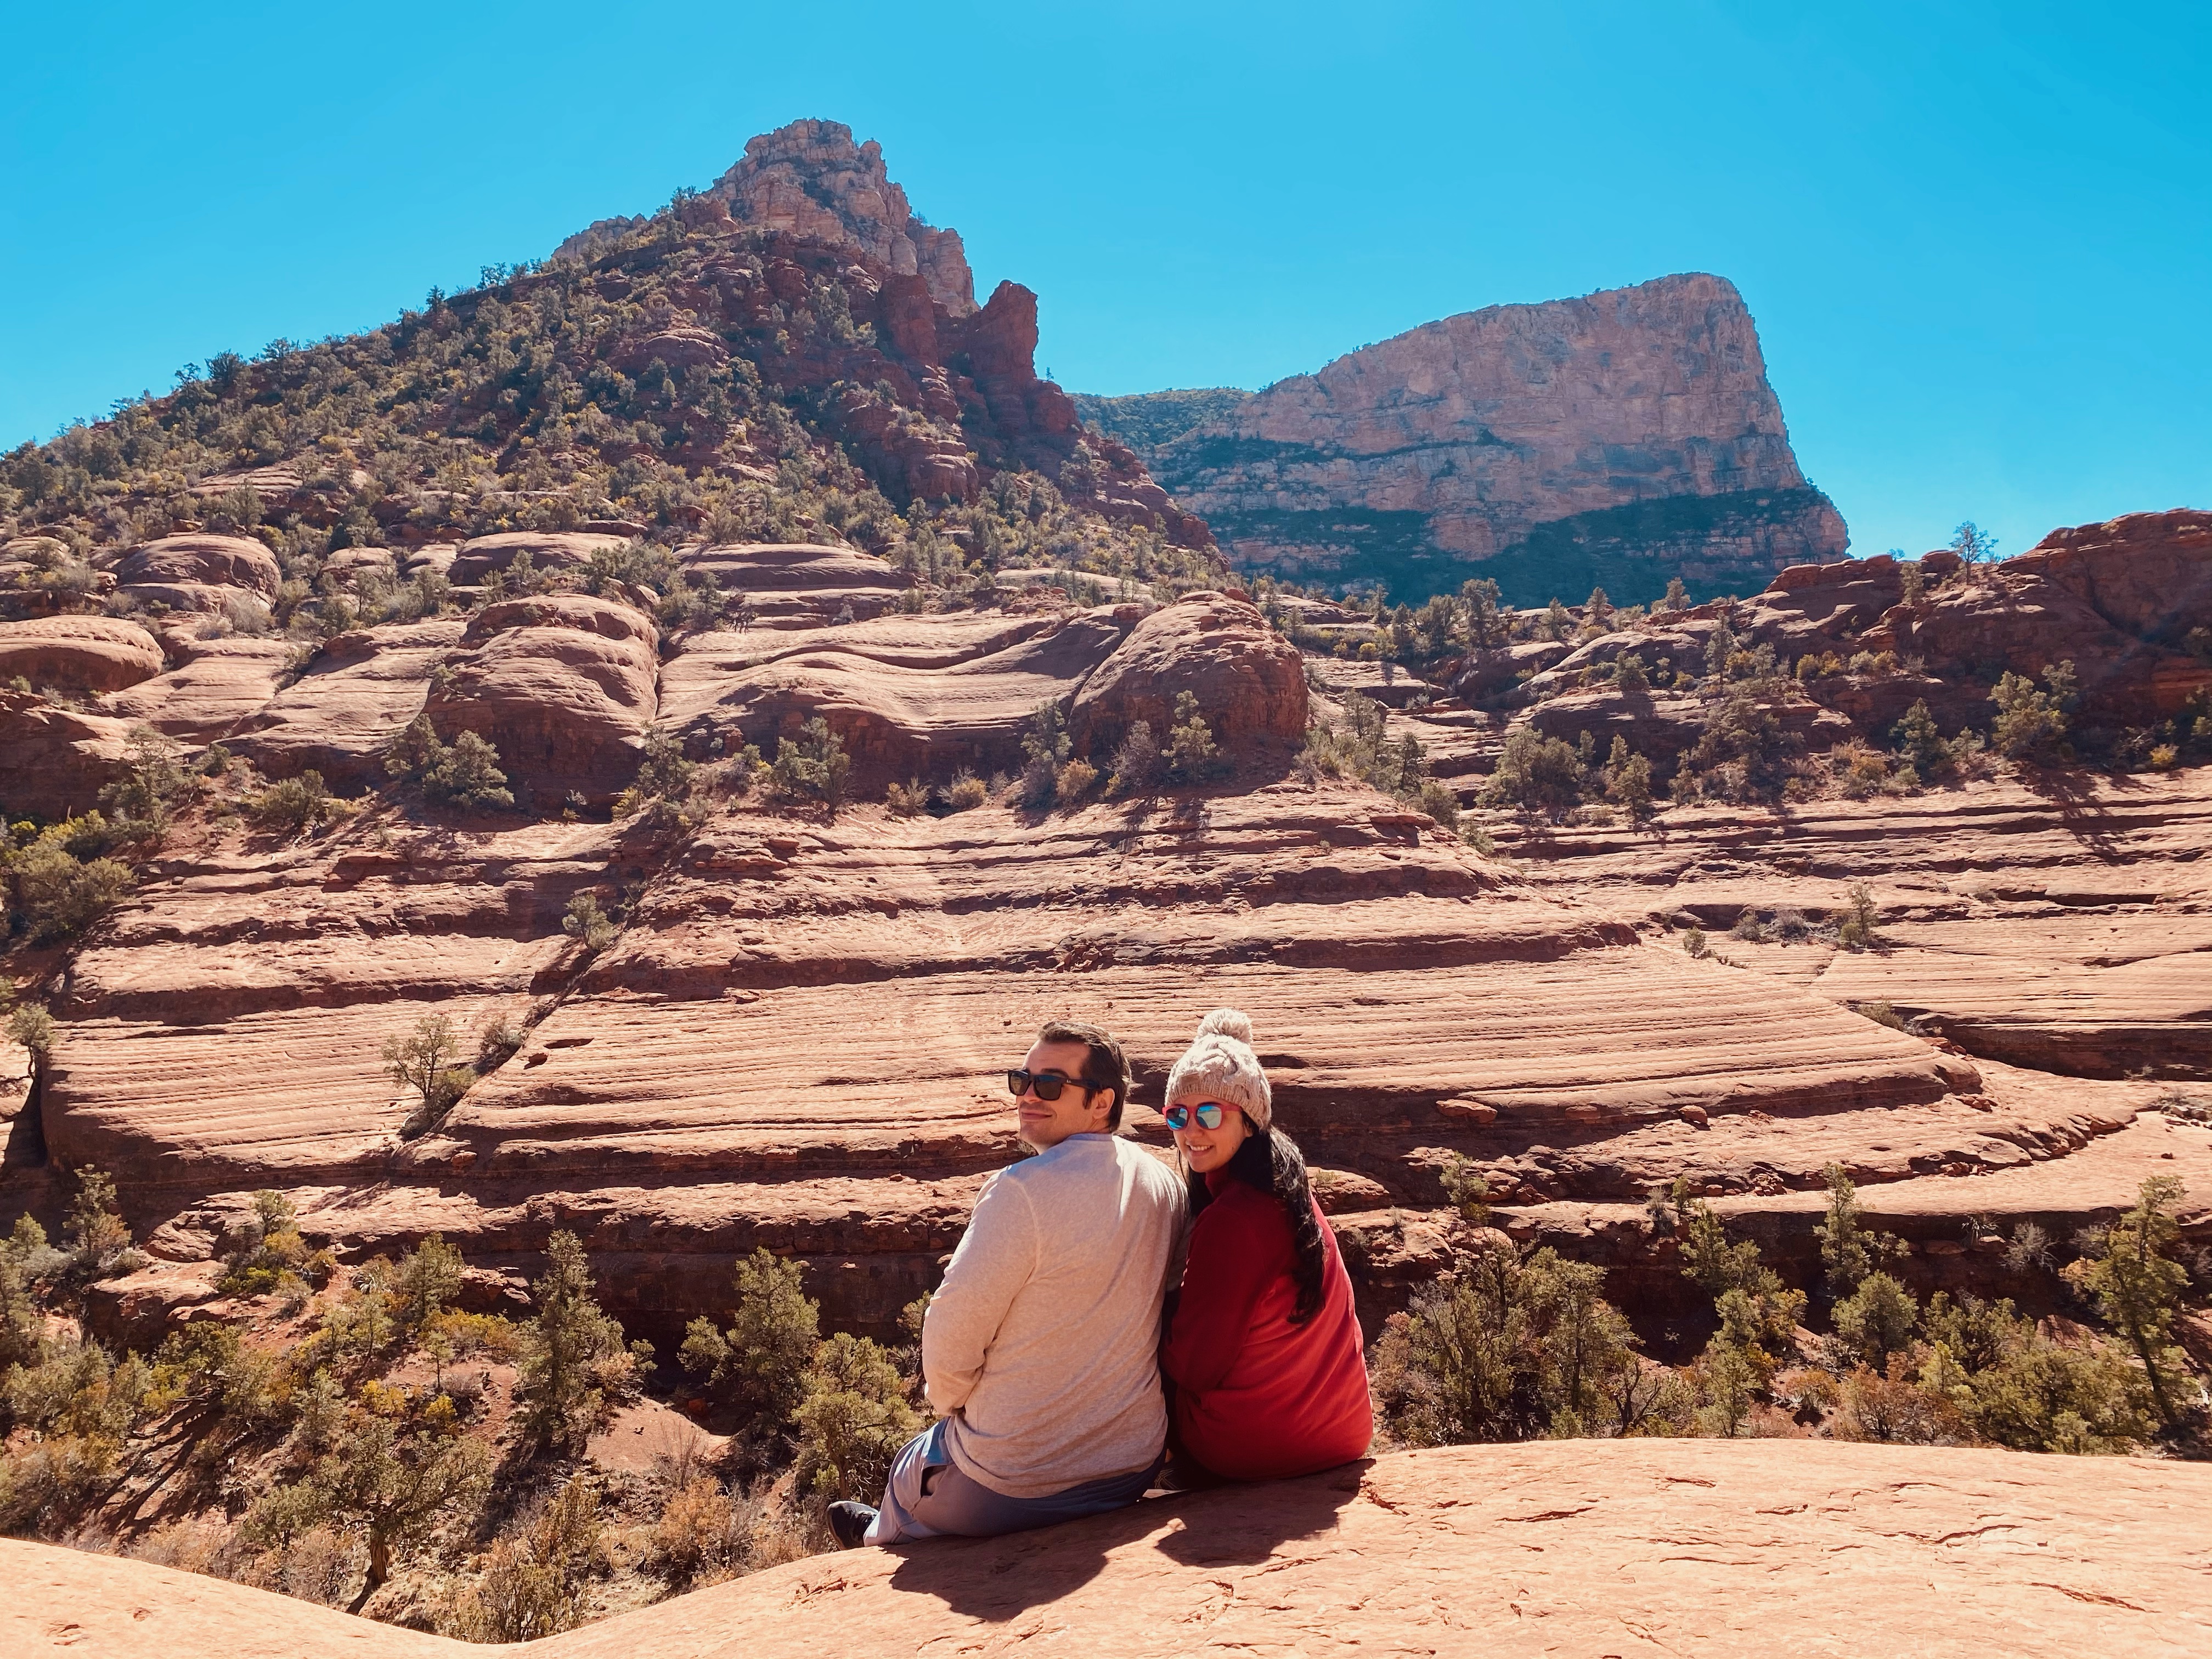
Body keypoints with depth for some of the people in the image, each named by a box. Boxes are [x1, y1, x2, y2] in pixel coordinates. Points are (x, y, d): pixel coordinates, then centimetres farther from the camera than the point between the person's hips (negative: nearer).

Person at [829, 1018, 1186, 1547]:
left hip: (1011, 1486, -6)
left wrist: (949, 1402, 0)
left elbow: (951, 1331, -20)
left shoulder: (1023, 1191, -25)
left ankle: (878, 1540, 52)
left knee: (908, 1473, 26)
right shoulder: (1166, 1185, -4)